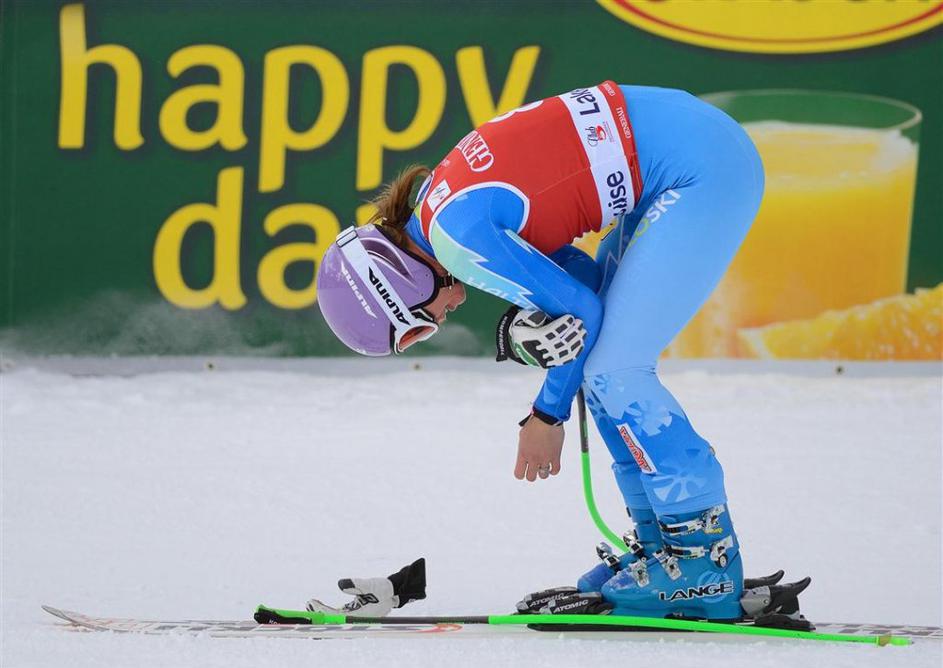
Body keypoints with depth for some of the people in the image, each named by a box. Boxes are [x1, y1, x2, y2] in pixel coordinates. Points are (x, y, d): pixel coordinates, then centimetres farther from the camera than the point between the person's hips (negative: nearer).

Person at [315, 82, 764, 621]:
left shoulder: (454, 231, -16)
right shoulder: (443, 196, 12)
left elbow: (580, 311, -9)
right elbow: (574, 274, 14)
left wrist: (548, 415, 5)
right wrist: (528, 328, -3)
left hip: (703, 169, -10)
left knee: (614, 374, -8)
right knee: (606, 368, 12)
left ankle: (706, 559, -4)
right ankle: (659, 542, 18)